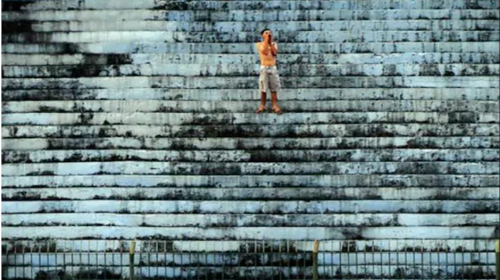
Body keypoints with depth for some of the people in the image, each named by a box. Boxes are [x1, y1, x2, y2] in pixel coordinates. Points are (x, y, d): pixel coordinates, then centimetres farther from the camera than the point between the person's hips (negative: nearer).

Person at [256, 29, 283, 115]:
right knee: (263, 88, -1)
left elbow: (275, 53, -7)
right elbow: (264, 51, -16)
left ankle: (275, 105, 5)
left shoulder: (274, 44, 11)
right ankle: (262, 105, 6)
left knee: (274, 88, 2)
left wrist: (270, 42, -8)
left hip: (273, 68, 2)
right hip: (264, 68, -2)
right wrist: (266, 40, -13)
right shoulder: (259, 44, 3)